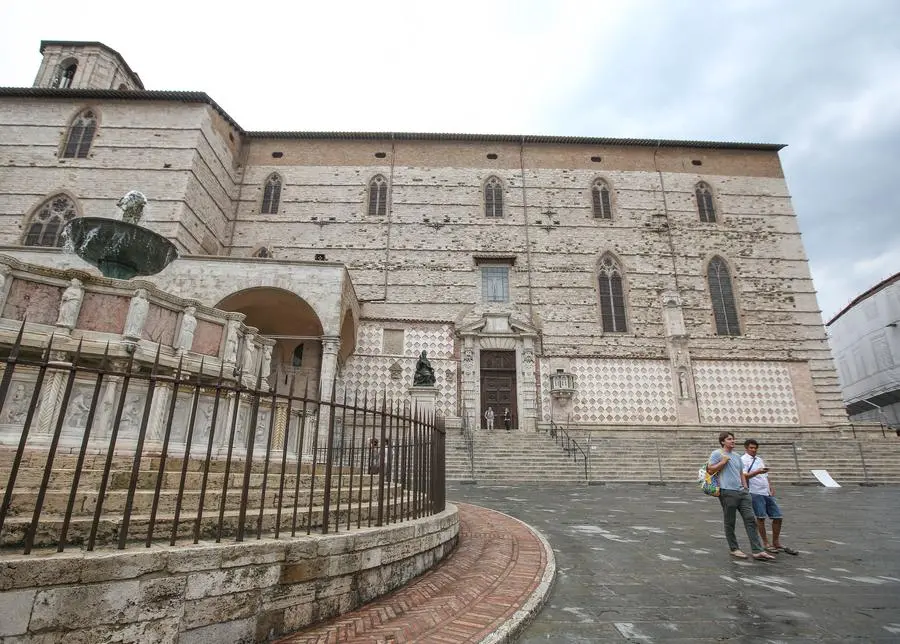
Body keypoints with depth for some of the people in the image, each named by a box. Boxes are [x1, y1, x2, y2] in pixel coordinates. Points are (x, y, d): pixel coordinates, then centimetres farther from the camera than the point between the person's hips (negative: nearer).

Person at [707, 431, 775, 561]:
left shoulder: (737, 456, 21)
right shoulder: (717, 454, -2)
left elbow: (741, 474, 25)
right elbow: (710, 470, -9)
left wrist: (745, 489, 17)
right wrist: (723, 462, -12)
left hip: (741, 492, 7)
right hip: (727, 492, -7)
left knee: (751, 520, -1)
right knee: (730, 523, 2)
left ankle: (758, 551, 0)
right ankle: (734, 549, 14)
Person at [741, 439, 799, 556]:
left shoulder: (760, 459, 20)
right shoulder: (743, 460, -5)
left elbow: (766, 476, 25)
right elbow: (743, 476, -18)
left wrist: (771, 488, 14)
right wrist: (757, 472, -31)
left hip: (767, 493, 8)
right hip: (755, 493, -8)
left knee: (777, 516, 7)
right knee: (761, 518, -6)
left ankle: (776, 543, 21)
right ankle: (765, 544, 6)